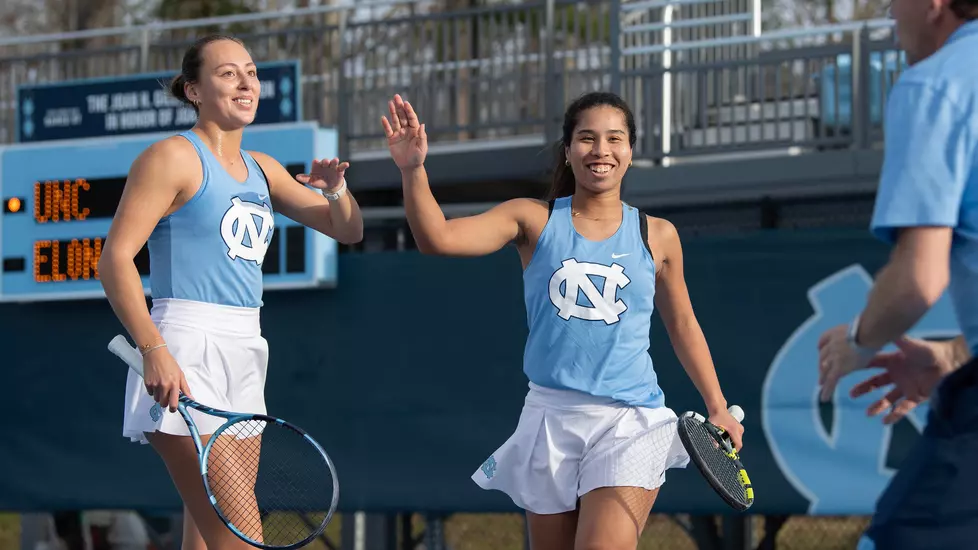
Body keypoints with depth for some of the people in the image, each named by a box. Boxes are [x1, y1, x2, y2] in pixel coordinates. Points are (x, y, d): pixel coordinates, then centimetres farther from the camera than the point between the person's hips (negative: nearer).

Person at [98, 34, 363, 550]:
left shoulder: (261, 169, 17)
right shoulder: (173, 157, -4)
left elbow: (347, 230, 22)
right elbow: (115, 259, -12)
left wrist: (335, 187, -2)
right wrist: (152, 348, -25)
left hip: (243, 354, 8)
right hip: (184, 355, -8)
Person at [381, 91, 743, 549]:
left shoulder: (657, 236, 5)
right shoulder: (534, 220, 1)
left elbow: (683, 327, 17)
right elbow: (437, 238, -11)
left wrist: (717, 407, 13)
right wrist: (413, 170, -27)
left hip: (629, 424, -1)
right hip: (550, 417, 1)